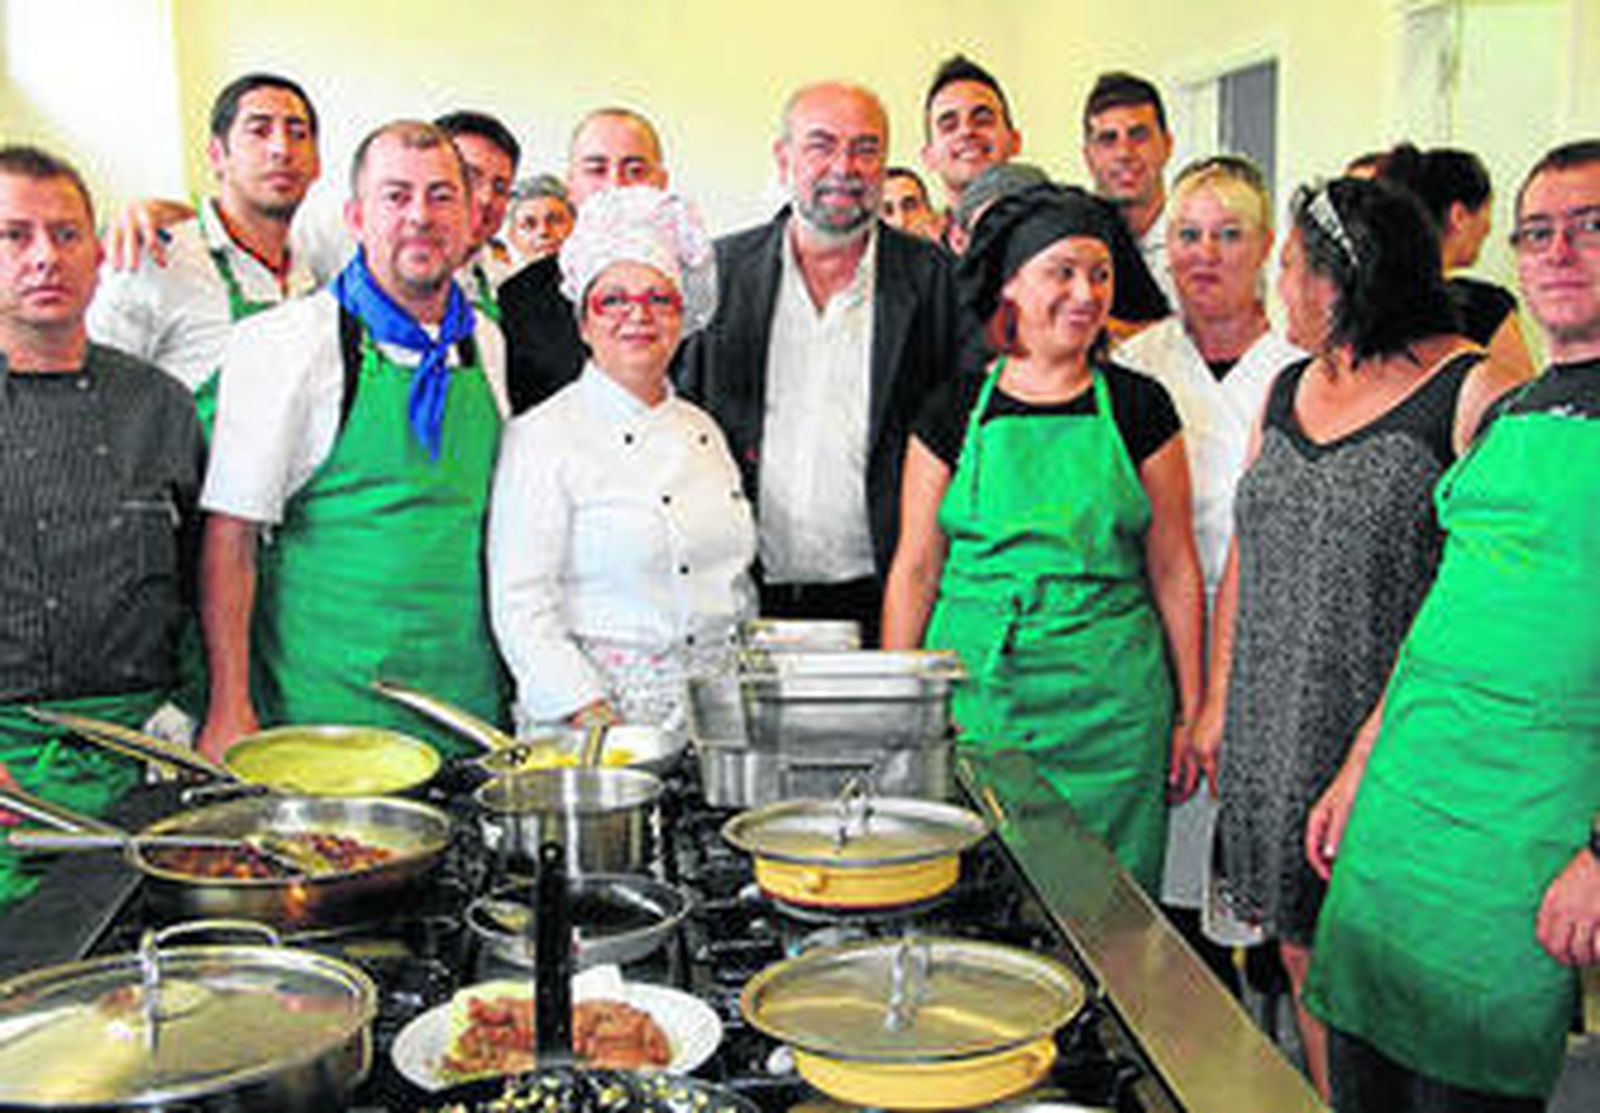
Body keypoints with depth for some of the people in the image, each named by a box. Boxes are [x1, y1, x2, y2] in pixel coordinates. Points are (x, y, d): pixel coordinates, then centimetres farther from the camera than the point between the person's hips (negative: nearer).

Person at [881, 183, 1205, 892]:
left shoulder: (1138, 408, 4)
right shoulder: (955, 412, 4)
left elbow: (1173, 570, 6)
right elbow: (915, 570, 6)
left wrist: (1190, 712, 5)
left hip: (1107, 706, 0)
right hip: (974, 689, 0)